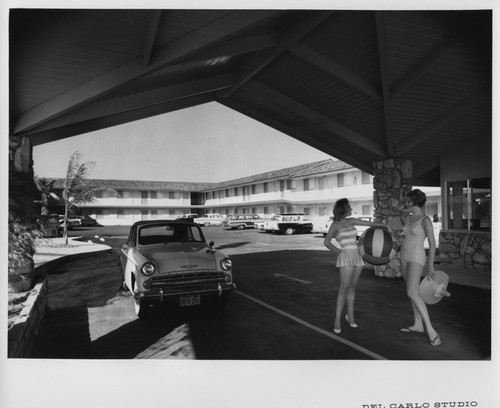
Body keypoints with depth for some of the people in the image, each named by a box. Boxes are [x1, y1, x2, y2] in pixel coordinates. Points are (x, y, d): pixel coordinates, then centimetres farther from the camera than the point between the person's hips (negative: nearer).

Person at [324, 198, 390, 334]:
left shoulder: (351, 221, 13)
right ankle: (337, 320, -6)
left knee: (352, 287, 12)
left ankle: (350, 315, 24)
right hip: (346, 258, -6)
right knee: (344, 288, -11)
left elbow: (369, 223, 21)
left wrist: (385, 225, 17)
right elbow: (326, 242, -12)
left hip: (357, 257, 6)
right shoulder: (335, 224, -5)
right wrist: (339, 252, -5)